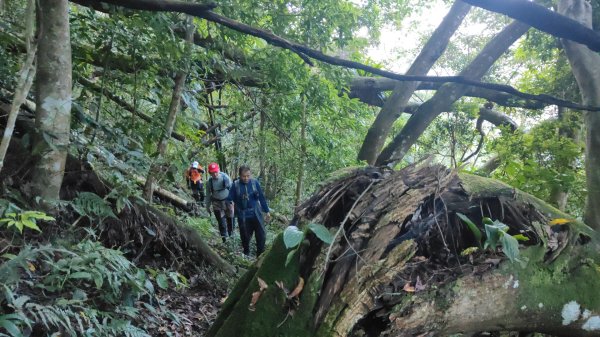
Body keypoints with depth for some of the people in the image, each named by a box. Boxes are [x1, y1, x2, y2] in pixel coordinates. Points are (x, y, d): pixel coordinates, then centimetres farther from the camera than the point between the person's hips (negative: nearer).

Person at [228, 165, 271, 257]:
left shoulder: (255, 182, -6)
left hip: (256, 214, 1)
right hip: (243, 216, -1)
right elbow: (230, 199, 0)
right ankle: (246, 255, 36)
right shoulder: (236, 185, -10)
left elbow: (262, 197, 2)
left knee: (261, 236, 0)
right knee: (245, 237, 11)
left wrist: (267, 211, 5)